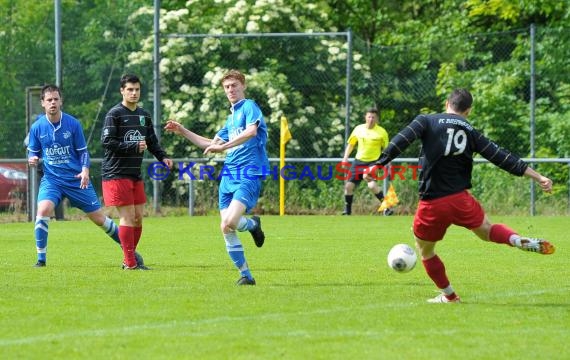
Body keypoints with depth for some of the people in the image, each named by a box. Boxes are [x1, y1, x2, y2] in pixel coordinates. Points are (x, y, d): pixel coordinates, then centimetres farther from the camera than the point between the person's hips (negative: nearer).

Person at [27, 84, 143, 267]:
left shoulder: (73, 124, -5)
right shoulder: (37, 127, -2)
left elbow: (83, 151, 2)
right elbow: (33, 151, 9)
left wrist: (85, 170, -15)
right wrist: (32, 159, -15)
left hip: (76, 179, 0)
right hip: (51, 178, 0)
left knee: (99, 218, 4)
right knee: (43, 210, -27)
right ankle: (41, 259, -16)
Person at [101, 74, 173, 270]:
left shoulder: (144, 115, 13)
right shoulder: (114, 114, -8)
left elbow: (152, 141, 19)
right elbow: (106, 141, -16)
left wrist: (162, 156, 0)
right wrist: (134, 147, -19)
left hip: (136, 174, 7)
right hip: (116, 173, -7)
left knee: (138, 217, 7)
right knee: (128, 217, -9)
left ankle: (130, 259, 18)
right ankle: (130, 263, -5)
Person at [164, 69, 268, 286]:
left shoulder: (249, 107, -2)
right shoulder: (231, 117, 23)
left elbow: (251, 131, -23)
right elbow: (211, 145, 33)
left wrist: (224, 146, -26)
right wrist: (182, 131, 30)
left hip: (249, 174, -8)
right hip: (229, 175, 8)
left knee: (229, 223, -25)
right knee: (226, 230, -2)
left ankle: (253, 224, 9)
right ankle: (246, 275, 8)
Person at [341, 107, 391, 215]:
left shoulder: (382, 132, -7)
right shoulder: (358, 129, 3)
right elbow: (351, 144, 15)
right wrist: (345, 157, 6)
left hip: (373, 162, -4)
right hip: (359, 161, 4)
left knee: (372, 185, -26)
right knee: (349, 185, 0)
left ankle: (386, 207, -14)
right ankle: (347, 210, 19)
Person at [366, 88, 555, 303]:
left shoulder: (426, 122, 2)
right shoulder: (470, 132, 9)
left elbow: (401, 141, -13)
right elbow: (501, 157, 7)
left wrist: (379, 165, -17)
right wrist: (537, 177, 9)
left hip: (431, 204, -2)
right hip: (460, 200, 2)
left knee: (425, 251, 20)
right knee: (487, 230, 24)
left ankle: (448, 295, 25)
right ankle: (520, 240, -4)